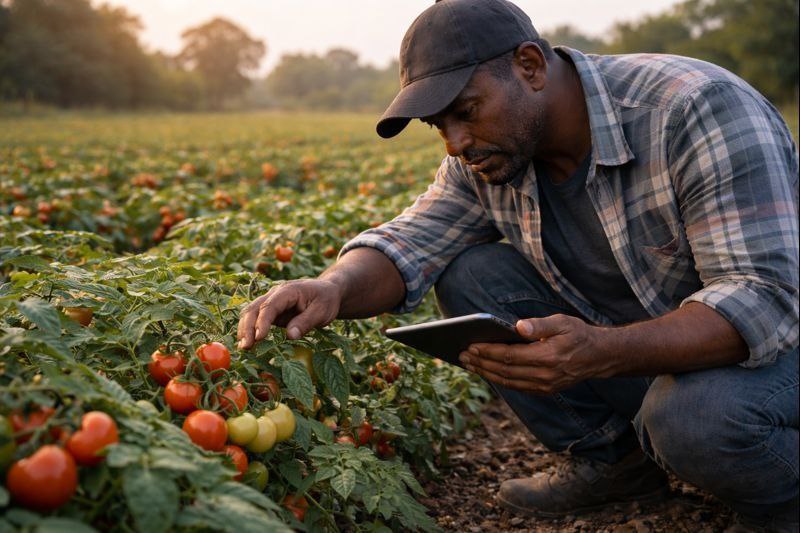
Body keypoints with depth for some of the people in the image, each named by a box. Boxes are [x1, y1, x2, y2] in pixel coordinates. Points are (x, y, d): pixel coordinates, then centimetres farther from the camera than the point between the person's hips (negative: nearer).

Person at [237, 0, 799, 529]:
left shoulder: (699, 110, -27)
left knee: (697, 415, -39)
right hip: (633, 348, 6)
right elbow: (410, 242, -9)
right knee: (469, 274, -11)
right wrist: (333, 288, -33)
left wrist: (602, 353, -48)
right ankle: (610, 457, 3)